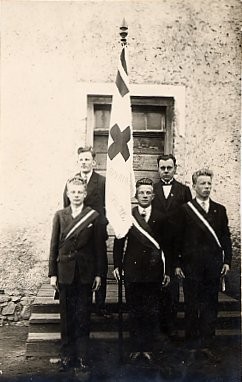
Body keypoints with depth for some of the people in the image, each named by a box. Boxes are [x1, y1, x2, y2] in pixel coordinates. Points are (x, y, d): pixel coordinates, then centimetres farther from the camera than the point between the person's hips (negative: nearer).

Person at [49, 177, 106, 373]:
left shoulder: (93, 216, -1)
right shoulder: (60, 215, 3)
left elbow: (99, 246, 0)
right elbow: (54, 246, 4)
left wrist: (99, 274, -2)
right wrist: (52, 273, 1)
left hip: (86, 274, -1)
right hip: (65, 273, 1)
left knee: (83, 316, 6)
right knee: (67, 316, 10)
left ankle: (83, 356, 18)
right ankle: (67, 355, 23)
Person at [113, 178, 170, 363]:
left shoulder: (161, 218, 3)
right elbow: (119, 242, 4)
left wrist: (168, 271, 3)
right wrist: (117, 265, -3)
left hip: (154, 272, 0)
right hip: (132, 270, 0)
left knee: (152, 313, 6)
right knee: (134, 313, 9)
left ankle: (149, 348, 20)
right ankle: (136, 348, 21)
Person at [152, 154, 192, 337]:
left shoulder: (184, 190, 6)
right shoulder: (151, 190, 7)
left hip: (175, 246, 0)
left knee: (173, 286, 3)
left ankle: (171, 325, 15)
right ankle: (157, 322, 17)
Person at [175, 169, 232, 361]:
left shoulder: (220, 210, 10)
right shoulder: (185, 210, 0)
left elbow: (226, 237, 10)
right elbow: (178, 238, -1)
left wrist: (227, 261, 2)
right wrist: (177, 264, -4)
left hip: (214, 266, 3)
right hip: (191, 266, -2)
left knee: (211, 305, 7)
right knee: (191, 306, 7)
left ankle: (206, 344, 17)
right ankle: (192, 343, 20)